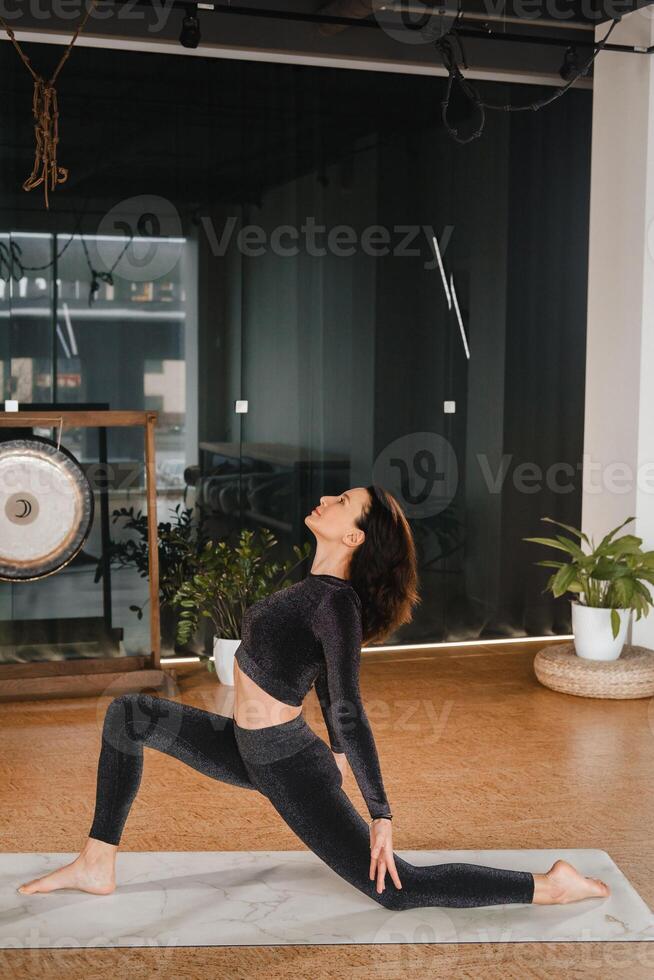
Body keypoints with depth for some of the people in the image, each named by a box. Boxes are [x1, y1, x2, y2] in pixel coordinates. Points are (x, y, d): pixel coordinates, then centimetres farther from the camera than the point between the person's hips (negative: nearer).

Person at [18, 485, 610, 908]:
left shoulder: (335, 601, -24)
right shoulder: (321, 588, 5)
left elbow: (347, 709, -27)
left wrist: (380, 815, -27)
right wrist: (336, 751, 29)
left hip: (286, 765, -9)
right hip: (252, 748, 9)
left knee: (397, 889, -3)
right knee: (129, 716, 11)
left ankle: (549, 887, 8)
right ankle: (97, 866, 15)